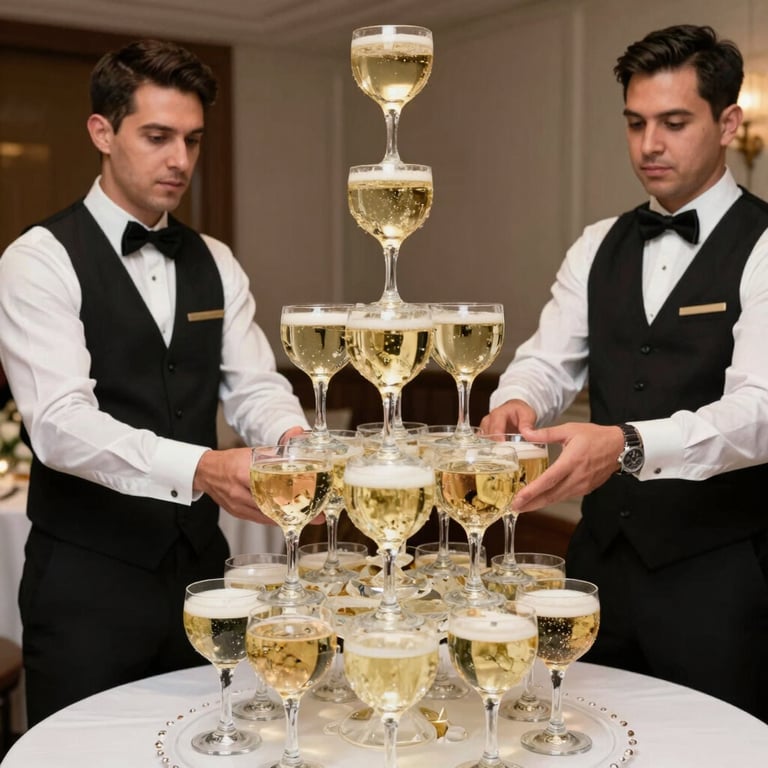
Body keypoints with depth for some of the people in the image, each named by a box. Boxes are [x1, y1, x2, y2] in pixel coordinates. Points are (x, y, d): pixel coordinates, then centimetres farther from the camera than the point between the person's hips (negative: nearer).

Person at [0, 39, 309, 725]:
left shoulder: (215, 264, 9)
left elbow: (254, 386, 2)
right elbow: (60, 421, -22)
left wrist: (293, 440, -22)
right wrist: (200, 468, -36)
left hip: (201, 566, 6)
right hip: (88, 580, -5)